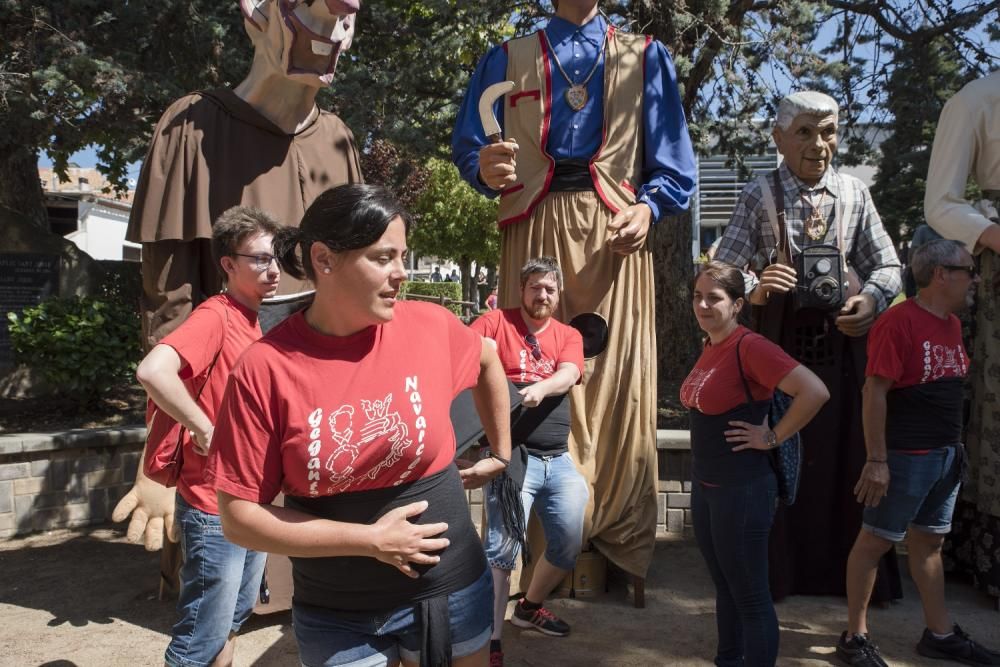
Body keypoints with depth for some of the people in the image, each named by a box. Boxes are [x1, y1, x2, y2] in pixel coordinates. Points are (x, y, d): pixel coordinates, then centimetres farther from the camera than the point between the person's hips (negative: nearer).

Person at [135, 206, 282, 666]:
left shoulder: (251, 322, 9)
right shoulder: (215, 316, -17)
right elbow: (153, 370, -34)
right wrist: (205, 432, -25)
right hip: (214, 507, -8)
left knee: (234, 617, 22)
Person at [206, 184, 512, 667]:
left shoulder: (430, 326, -9)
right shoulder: (265, 367, -15)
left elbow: (488, 360, 13)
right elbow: (239, 517, -13)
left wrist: (502, 454, 15)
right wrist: (369, 540, -17)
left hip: (448, 590, 2)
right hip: (334, 616, -1)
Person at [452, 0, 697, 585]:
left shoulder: (646, 57, 19)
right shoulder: (507, 60, 19)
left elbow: (674, 162, 12)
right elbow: (468, 146, 10)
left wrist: (648, 206, -8)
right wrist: (487, 168, -13)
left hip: (616, 231, 0)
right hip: (535, 229, 0)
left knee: (617, 378, -4)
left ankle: (618, 540, 7)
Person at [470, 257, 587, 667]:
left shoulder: (569, 336, 11)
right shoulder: (496, 322, 1)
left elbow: (568, 376, -8)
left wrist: (540, 388, -29)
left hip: (559, 459, 5)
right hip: (513, 456, -5)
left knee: (569, 544, 13)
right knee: (502, 548, -11)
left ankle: (530, 607, 39)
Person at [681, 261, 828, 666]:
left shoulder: (750, 347, -18)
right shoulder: (709, 346, 7)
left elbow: (815, 392, -27)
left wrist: (773, 438, -18)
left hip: (743, 488, -9)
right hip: (704, 484, 9)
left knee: (750, 594, 4)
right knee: (724, 586, 20)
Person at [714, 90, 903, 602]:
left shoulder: (854, 193, 5)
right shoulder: (759, 194, -1)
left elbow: (887, 265, 9)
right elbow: (722, 268, -4)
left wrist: (873, 299, -11)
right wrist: (753, 289, -23)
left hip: (844, 340, 2)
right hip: (780, 339, -1)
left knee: (848, 454, 8)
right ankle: (775, 572, 23)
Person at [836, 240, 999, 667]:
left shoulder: (952, 324, 12)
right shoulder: (899, 321, -16)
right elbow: (875, 392, -19)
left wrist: (955, 445, 15)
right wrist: (876, 460, -20)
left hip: (946, 454, 9)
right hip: (905, 455, -9)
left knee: (929, 542, 17)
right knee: (875, 541, 1)